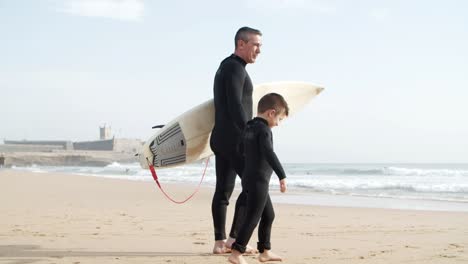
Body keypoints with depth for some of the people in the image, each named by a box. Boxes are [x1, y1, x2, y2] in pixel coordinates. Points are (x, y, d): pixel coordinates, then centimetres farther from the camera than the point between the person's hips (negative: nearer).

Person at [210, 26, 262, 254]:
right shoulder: (235, 67, -12)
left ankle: (219, 242, 6)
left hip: (221, 139, 10)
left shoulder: (225, 69, 21)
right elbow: (235, 106, -22)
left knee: (224, 190, 7)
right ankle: (234, 238, -8)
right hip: (233, 139, -10)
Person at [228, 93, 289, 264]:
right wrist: (282, 176, -30)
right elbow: (269, 153, -28)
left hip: (249, 179, 10)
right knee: (252, 218, -10)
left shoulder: (249, 128, 13)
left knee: (268, 215, 19)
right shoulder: (264, 129, -16)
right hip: (258, 181, -10)